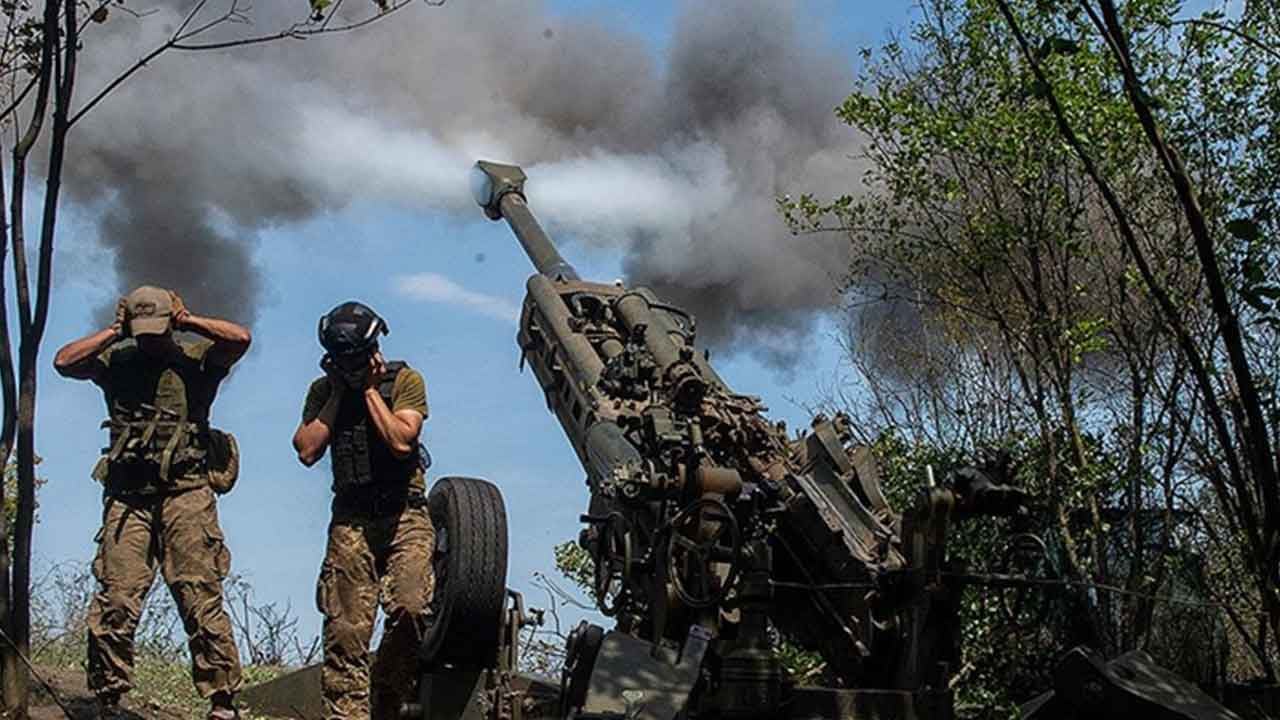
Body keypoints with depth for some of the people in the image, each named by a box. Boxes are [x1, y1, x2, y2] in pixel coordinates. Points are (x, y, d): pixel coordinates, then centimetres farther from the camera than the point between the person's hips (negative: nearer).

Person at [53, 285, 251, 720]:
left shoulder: (196, 358, 8)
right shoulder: (116, 360, 15)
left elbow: (240, 338, -8)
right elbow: (64, 362, 2)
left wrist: (188, 321, 0)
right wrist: (113, 333, 5)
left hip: (185, 493, -2)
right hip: (127, 496, 2)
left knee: (201, 598, -7)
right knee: (116, 602, -2)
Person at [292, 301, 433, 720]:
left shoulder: (405, 381, 0)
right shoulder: (323, 390, 10)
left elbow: (401, 441, -15)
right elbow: (307, 451, -3)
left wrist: (370, 388, -8)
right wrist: (337, 394, -3)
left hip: (404, 515, -2)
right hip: (351, 519, 3)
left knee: (410, 607, -21)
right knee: (345, 630, -5)